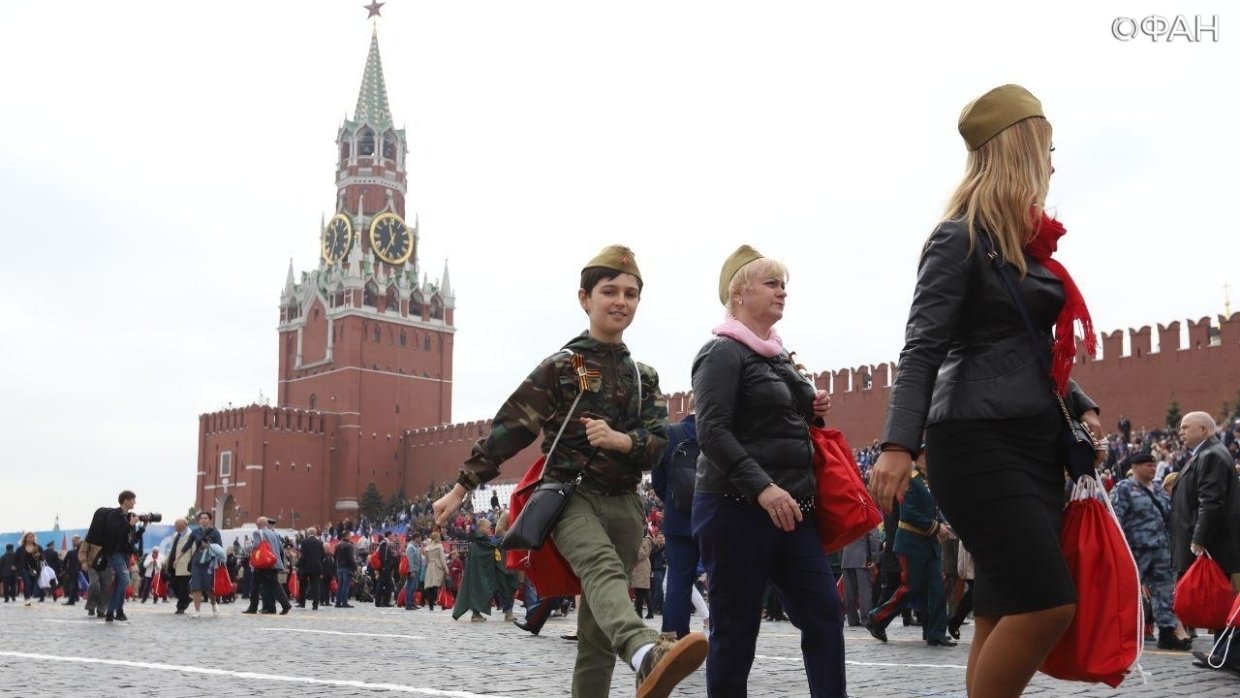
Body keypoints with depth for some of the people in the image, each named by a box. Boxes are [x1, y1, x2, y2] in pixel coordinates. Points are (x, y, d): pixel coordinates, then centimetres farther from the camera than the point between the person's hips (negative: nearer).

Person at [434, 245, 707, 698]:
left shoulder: (644, 377, 16)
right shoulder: (560, 366, 1)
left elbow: (657, 446, 6)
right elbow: (508, 429, -1)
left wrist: (621, 440, -17)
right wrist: (460, 488, -2)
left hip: (624, 504, 6)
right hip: (571, 495, -6)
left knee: (597, 632, 5)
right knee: (604, 569, -36)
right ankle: (648, 655, -63)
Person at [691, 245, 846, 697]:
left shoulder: (779, 356, 18)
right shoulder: (723, 354, -7)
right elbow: (712, 431, -19)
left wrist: (812, 414, 8)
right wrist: (762, 487, -28)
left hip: (792, 509, 8)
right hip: (736, 508, -8)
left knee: (825, 615, 0)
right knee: (735, 631, -2)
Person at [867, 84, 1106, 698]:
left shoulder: (1027, 243, 18)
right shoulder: (961, 239, -7)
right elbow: (922, 349, -15)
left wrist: (1081, 407, 12)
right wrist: (899, 444, -26)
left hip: (1035, 442, 8)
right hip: (980, 443, -8)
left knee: (1005, 614, 5)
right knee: (1047, 603, -16)